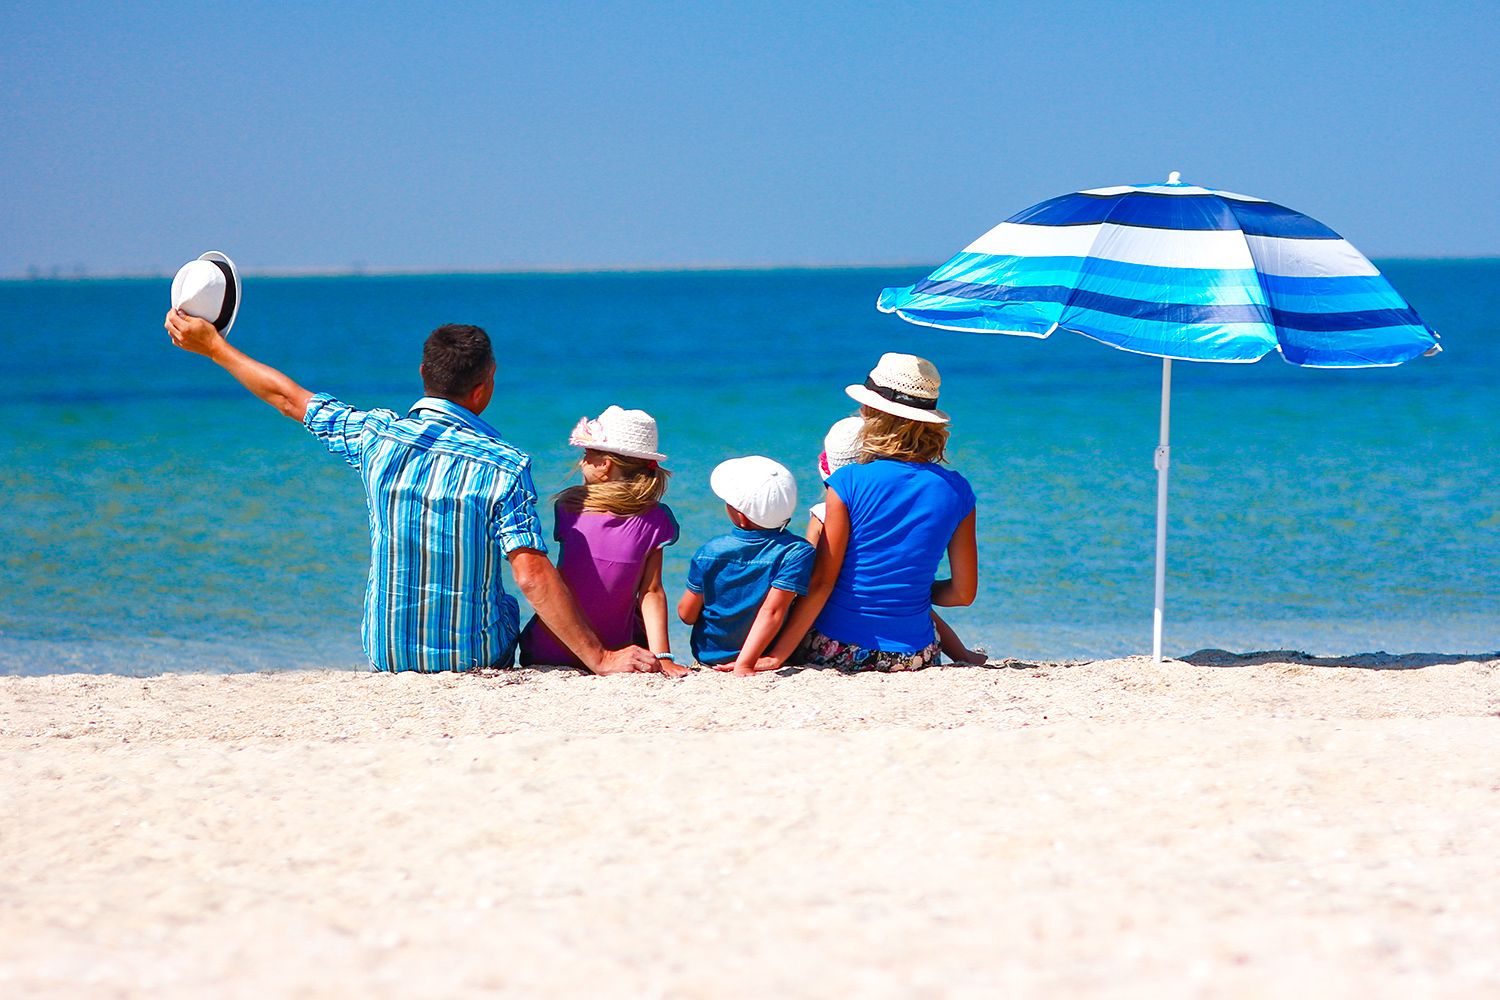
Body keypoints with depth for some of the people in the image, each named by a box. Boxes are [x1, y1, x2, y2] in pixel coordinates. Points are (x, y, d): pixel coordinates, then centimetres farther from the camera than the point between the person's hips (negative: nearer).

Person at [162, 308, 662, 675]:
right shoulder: (504, 466, -17)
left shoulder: (376, 436, -6)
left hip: (386, 653, 4)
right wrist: (599, 659, -22)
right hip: (473, 655, -4)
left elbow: (290, 399, 8)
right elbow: (533, 576, -24)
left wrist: (212, 345, 24)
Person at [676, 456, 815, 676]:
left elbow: (687, 615, -7)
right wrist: (744, 664, -34)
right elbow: (772, 612, -31)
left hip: (709, 656, 4)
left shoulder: (709, 552, -16)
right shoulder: (796, 553, -24)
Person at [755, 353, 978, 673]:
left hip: (838, 649, -3)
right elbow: (963, 593, 2)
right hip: (914, 656, 4)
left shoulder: (848, 482, -11)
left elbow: (822, 582, -11)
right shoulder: (956, 491, -1)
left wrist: (777, 655, -7)